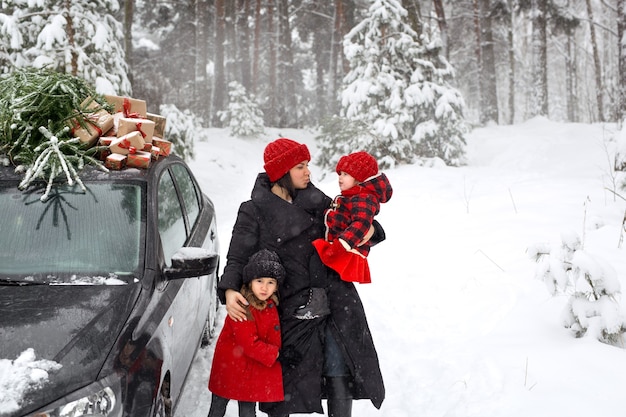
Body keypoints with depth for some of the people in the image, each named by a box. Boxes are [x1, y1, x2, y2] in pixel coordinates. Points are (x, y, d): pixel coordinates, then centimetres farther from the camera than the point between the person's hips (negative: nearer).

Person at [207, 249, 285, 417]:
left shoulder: (271, 307, -1)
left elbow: (274, 340, 5)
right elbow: (249, 344, -25)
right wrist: (274, 354, -18)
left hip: (253, 371, 6)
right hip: (229, 368, -6)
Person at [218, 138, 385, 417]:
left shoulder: (315, 200, 11)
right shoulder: (254, 212, 0)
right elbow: (238, 256, -4)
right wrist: (229, 289, -22)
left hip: (335, 300, 3)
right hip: (292, 308, -3)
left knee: (340, 375, 2)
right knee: (285, 379, 6)